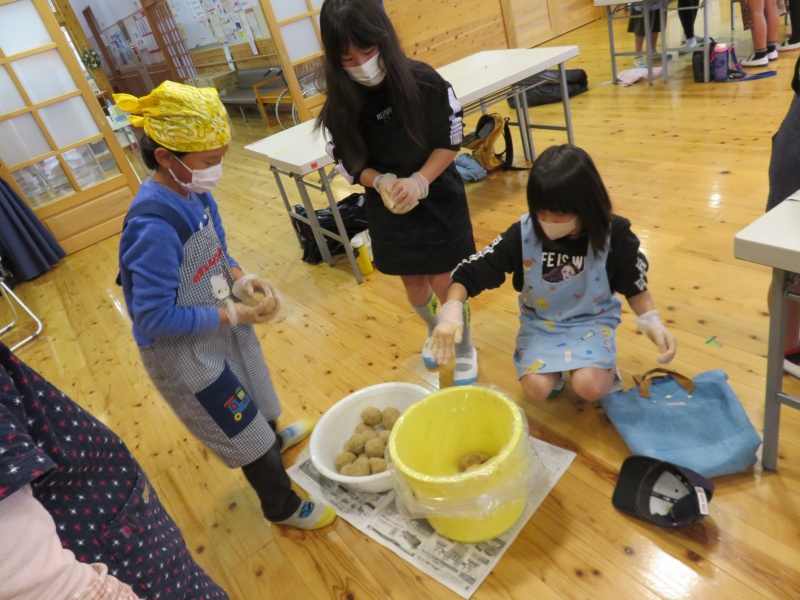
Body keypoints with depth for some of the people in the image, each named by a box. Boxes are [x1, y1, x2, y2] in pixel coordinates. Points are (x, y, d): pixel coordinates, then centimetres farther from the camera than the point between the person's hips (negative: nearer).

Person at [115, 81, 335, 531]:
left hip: (219, 325, 8)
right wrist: (233, 315, -26)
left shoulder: (193, 192, -9)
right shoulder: (153, 226, -33)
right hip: (183, 351, -7)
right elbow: (154, 319, -29)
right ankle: (283, 506, 37)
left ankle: (273, 438, 64)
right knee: (247, 434, 11)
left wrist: (242, 280, -11)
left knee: (255, 394, 32)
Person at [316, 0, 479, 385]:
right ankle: (434, 332, 48)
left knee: (446, 283, 4)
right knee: (414, 285, 16)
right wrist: (382, 183, -22)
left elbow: (451, 142, -9)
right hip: (387, 210, 3)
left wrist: (418, 181, -22)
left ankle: (464, 350, 31)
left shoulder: (424, 82, -17)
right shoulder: (341, 104, -11)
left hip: (438, 198, -2)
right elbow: (349, 162, -3)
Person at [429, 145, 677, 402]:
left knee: (589, 387, -24)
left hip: (592, 321, -1)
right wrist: (451, 312, -35)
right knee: (536, 388, -20)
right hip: (540, 322, 1)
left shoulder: (614, 236, -19)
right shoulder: (523, 233, -21)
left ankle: (607, 364, 12)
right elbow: (472, 272, -18)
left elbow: (635, 287, -3)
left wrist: (653, 322, -20)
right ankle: (555, 366, 15)